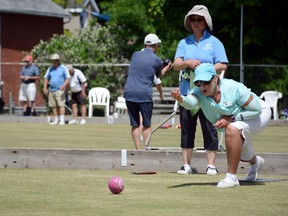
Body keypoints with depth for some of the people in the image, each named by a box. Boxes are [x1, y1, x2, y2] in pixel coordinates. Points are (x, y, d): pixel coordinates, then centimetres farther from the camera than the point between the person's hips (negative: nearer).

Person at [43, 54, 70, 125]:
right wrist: (45, 87, 8)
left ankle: (62, 120, -16)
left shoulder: (63, 68, -1)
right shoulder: (50, 69, 13)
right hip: (51, 90, 5)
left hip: (60, 90, -5)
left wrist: (64, 85, -22)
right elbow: (46, 78, 18)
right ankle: (56, 120, 13)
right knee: (54, 106, 6)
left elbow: (68, 78, -5)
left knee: (61, 105, -13)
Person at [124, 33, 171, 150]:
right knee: (147, 124, 6)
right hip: (144, 94, -3)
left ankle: (138, 150, 2)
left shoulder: (135, 55, 10)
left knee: (134, 124, 6)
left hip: (129, 92, 3)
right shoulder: (157, 60, 0)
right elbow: (159, 75, 17)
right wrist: (167, 68, 38)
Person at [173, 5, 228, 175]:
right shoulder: (184, 43, 13)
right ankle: (186, 164, 10)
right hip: (187, 90, 3)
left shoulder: (214, 42, 5)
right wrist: (187, 63, -19)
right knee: (187, 128, 4)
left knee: (210, 128, -4)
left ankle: (211, 165, 1)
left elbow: (223, 65, -1)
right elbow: (176, 65, 2)